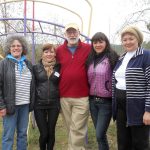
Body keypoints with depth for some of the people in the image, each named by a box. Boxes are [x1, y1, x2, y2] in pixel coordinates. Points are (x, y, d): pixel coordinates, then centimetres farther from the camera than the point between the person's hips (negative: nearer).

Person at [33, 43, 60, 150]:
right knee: (44, 133, 1)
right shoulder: (36, 68, 0)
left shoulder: (59, 67, 1)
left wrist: (61, 99, 1)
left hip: (54, 104, 1)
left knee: (51, 132, 10)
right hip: (39, 105, -1)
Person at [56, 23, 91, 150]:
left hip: (82, 97, -3)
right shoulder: (59, 50, 7)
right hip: (64, 97, 4)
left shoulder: (88, 49, -1)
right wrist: (59, 88, 11)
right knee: (71, 128, 14)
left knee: (77, 129, -1)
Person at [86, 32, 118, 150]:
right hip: (93, 101, 6)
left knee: (100, 135, -5)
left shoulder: (112, 58, -9)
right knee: (100, 134, 15)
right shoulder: (90, 59, 8)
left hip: (106, 102, -5)